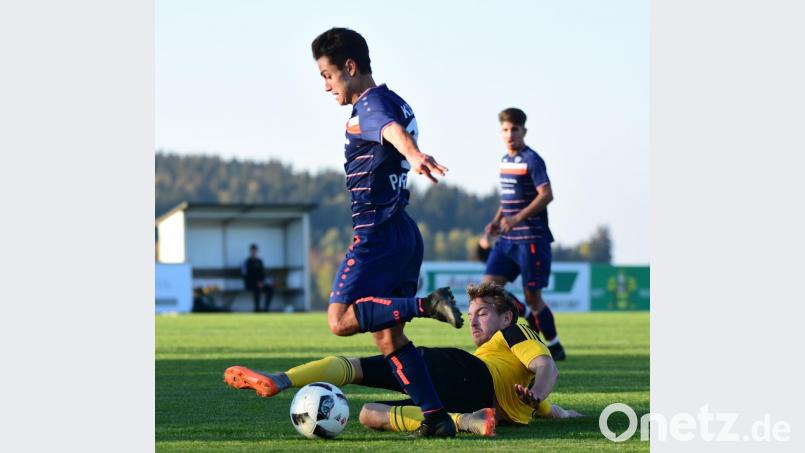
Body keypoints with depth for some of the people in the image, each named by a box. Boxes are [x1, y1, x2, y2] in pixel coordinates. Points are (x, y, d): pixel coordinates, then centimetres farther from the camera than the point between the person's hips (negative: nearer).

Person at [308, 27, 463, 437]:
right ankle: (436, 417, 4)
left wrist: (413, 155, -56)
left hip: (376, 232, -10)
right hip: (404, 232, 10)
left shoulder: (370, 106, -12)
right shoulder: (393, 104, 17)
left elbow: (393, 130, -36)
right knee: (386, 335, 9)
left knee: (341, 319, -15)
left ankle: (428, 305, -24)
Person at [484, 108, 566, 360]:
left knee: (532, 297, -3)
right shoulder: (504, 161, 14)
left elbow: (546, 195, -20)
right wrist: (497, 221, 11)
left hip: (531, 238, -8)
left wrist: (517, 219, -24)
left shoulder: (532, 160, -11)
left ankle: (554, 347, 13)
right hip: (507, 239, 8)